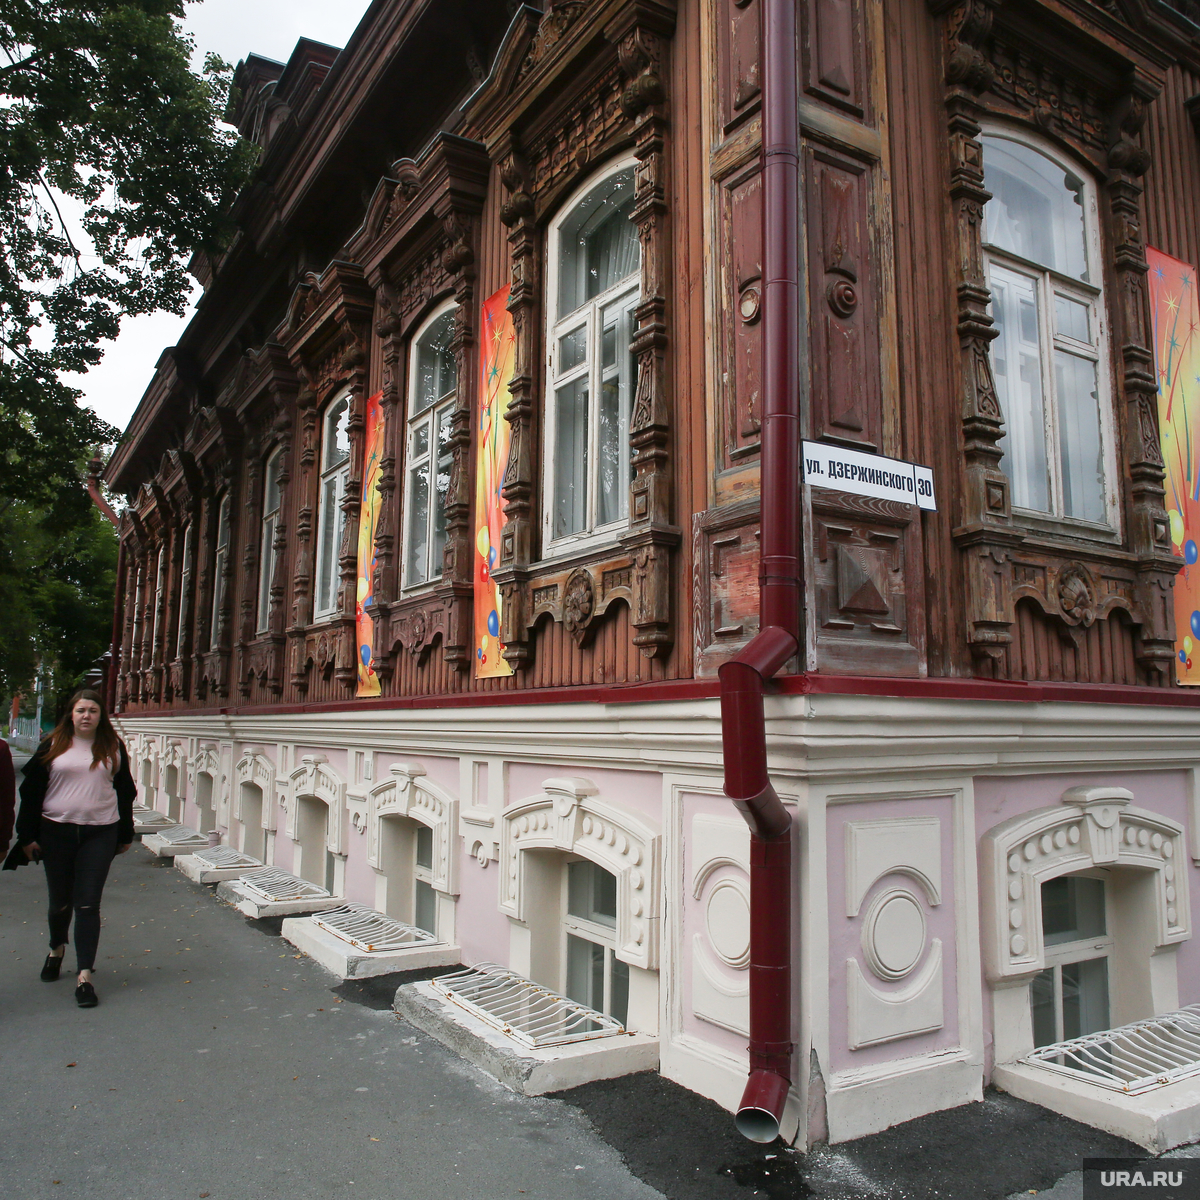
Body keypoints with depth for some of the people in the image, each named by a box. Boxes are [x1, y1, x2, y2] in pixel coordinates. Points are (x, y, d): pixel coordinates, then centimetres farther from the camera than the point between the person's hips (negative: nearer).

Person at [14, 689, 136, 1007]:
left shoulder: (113, 748, 4)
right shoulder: (52, 746, 2)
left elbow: (125, 792, 10)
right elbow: (32, 791, 3)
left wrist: (125, 834, 11)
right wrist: (28, 835, 0)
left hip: (100, 834, -1)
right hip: (56, 832, 1)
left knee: (88, 905, -3)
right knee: (60, 901, 14)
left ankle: (84, 977, 1)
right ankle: (56, 949, 44)